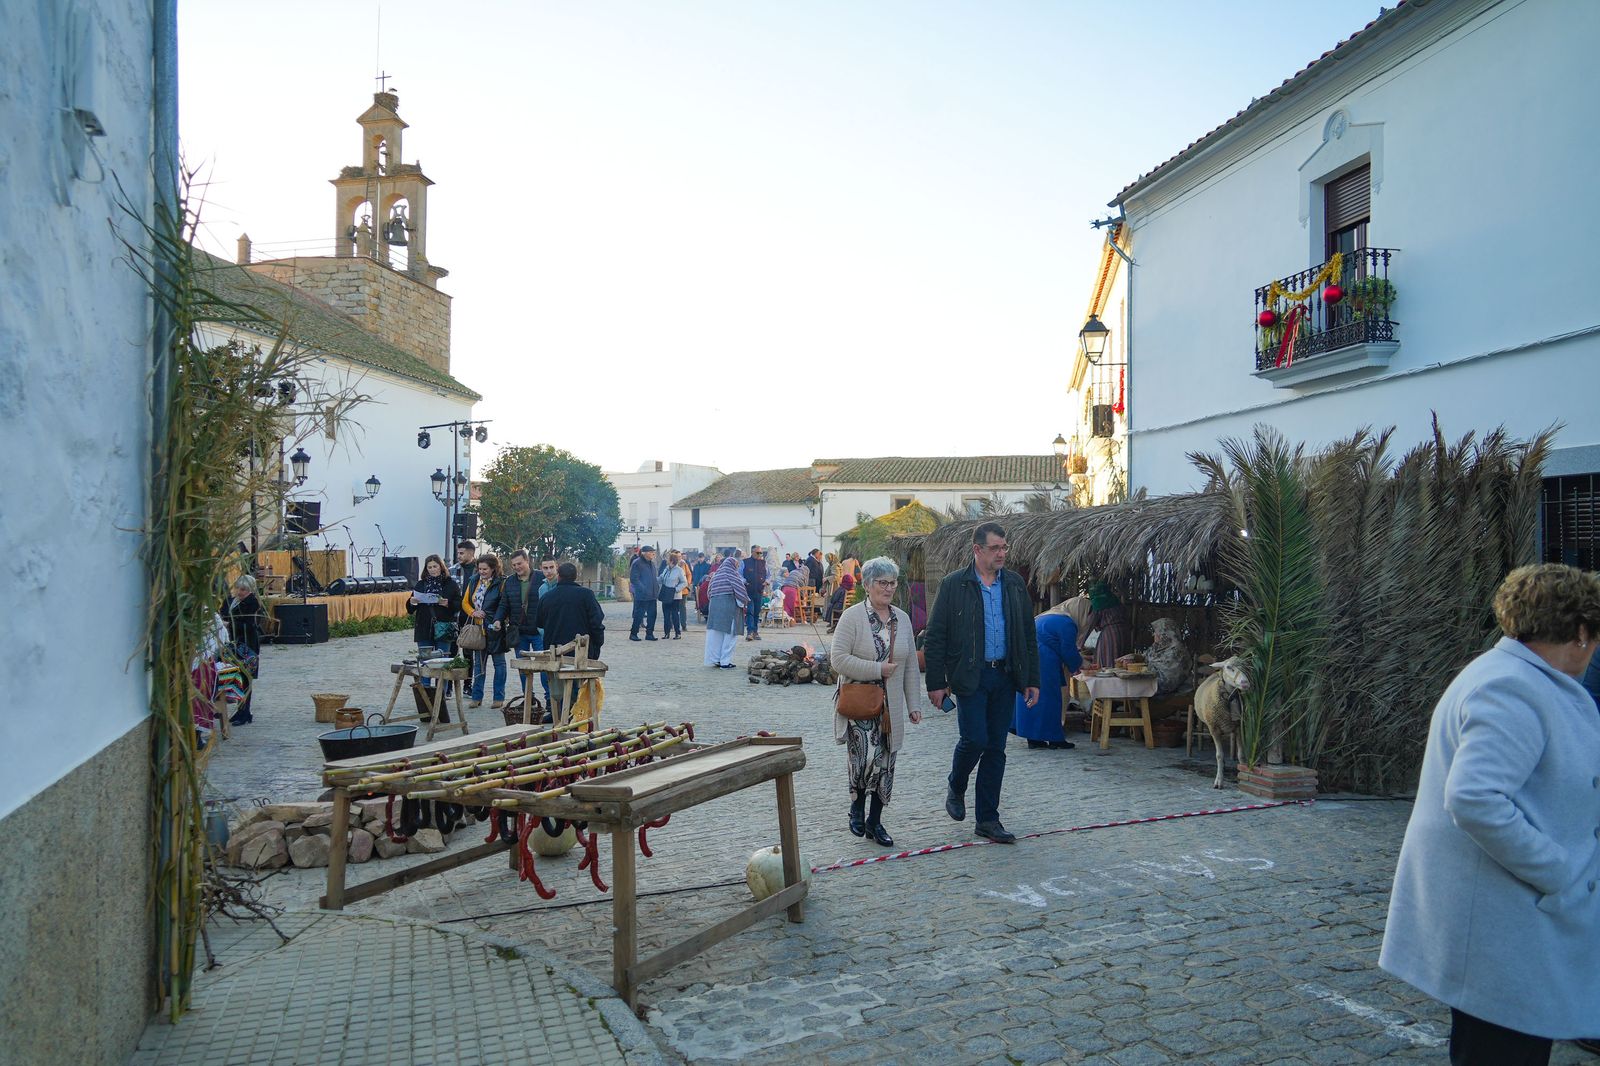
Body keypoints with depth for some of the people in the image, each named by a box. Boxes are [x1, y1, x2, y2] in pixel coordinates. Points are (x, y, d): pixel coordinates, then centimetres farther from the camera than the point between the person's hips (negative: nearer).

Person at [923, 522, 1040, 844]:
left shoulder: (1015, 584, 8)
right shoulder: (954, 585, -4)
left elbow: (1028, 635, 13)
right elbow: (935, 637, -4)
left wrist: (1032, 680, 8)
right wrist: (936, 683, -8)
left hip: (1004, 676, 4)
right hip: (970, 676, -4)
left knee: (996, 748, 6)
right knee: (975, 739, -11)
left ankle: (988, 819, 15)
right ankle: (956, 788, 21)